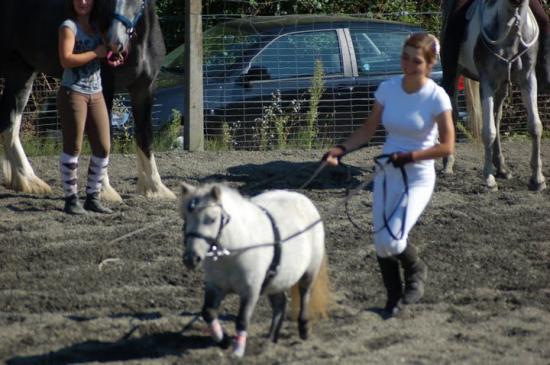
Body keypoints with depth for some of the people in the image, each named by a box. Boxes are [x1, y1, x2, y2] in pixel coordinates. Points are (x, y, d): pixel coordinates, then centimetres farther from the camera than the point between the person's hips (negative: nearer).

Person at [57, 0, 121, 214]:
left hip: (96, 94, 6)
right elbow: (66, 60, -21)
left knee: (103, 148, 4)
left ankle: (93, 198, 14)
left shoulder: (98, 27, 11)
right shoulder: (69, 27, -7)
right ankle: (71, 199, 3)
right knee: (73, 147, -3)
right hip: (72, 92, -6)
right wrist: (96, 53, -16)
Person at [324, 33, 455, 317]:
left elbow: (447, 146, -12)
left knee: (392, 241, -18)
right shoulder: (388, 89, -2)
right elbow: (368, 130, 7)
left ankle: (416, 272, 15)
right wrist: (341, 149, -8)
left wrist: (409, 156, -20)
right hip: (386, 175, 4)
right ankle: (394, 297, 26)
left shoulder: (437, 97, -14)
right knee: (381, 244, 2)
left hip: (418, 178, -4)